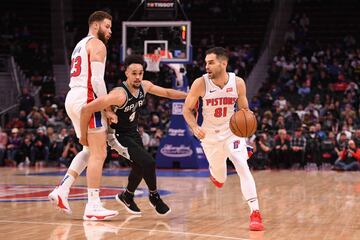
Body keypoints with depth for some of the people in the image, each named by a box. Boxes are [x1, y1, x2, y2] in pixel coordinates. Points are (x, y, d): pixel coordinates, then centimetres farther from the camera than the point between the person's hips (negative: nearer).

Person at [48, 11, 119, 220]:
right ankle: (93, 206, -9)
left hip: (72, 98, 10)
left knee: (91, 150, 20)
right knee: (99, 153, -8)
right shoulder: (97, 45, -5)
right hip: (87, 99, -10)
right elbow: (97, 79, -16)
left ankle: (62, 190, 11)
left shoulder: (81, 45, 25)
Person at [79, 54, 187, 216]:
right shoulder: (120, 94, -34)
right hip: (119, 135, -8)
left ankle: (127, 197, 46)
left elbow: (167, 93, 10)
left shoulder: (144, 86, -10)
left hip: (133, 133, 8)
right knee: (148, 163, -18)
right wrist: (84, 136, -25)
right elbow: (86, 109, -35)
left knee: (140, 166, 20)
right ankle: (154, 196, 8)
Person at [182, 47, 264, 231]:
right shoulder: (200, 83, -19)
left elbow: (244, 109, 0)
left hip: (232, 131, 0)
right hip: (209, 134, 1)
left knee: (243, 168, -20)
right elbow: (187, 109, -7)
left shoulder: (238, 83, -14)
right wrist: (195, 127, -24)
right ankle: (215, 172, 54)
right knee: (219, 179, 13)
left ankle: (255, 213, -19)